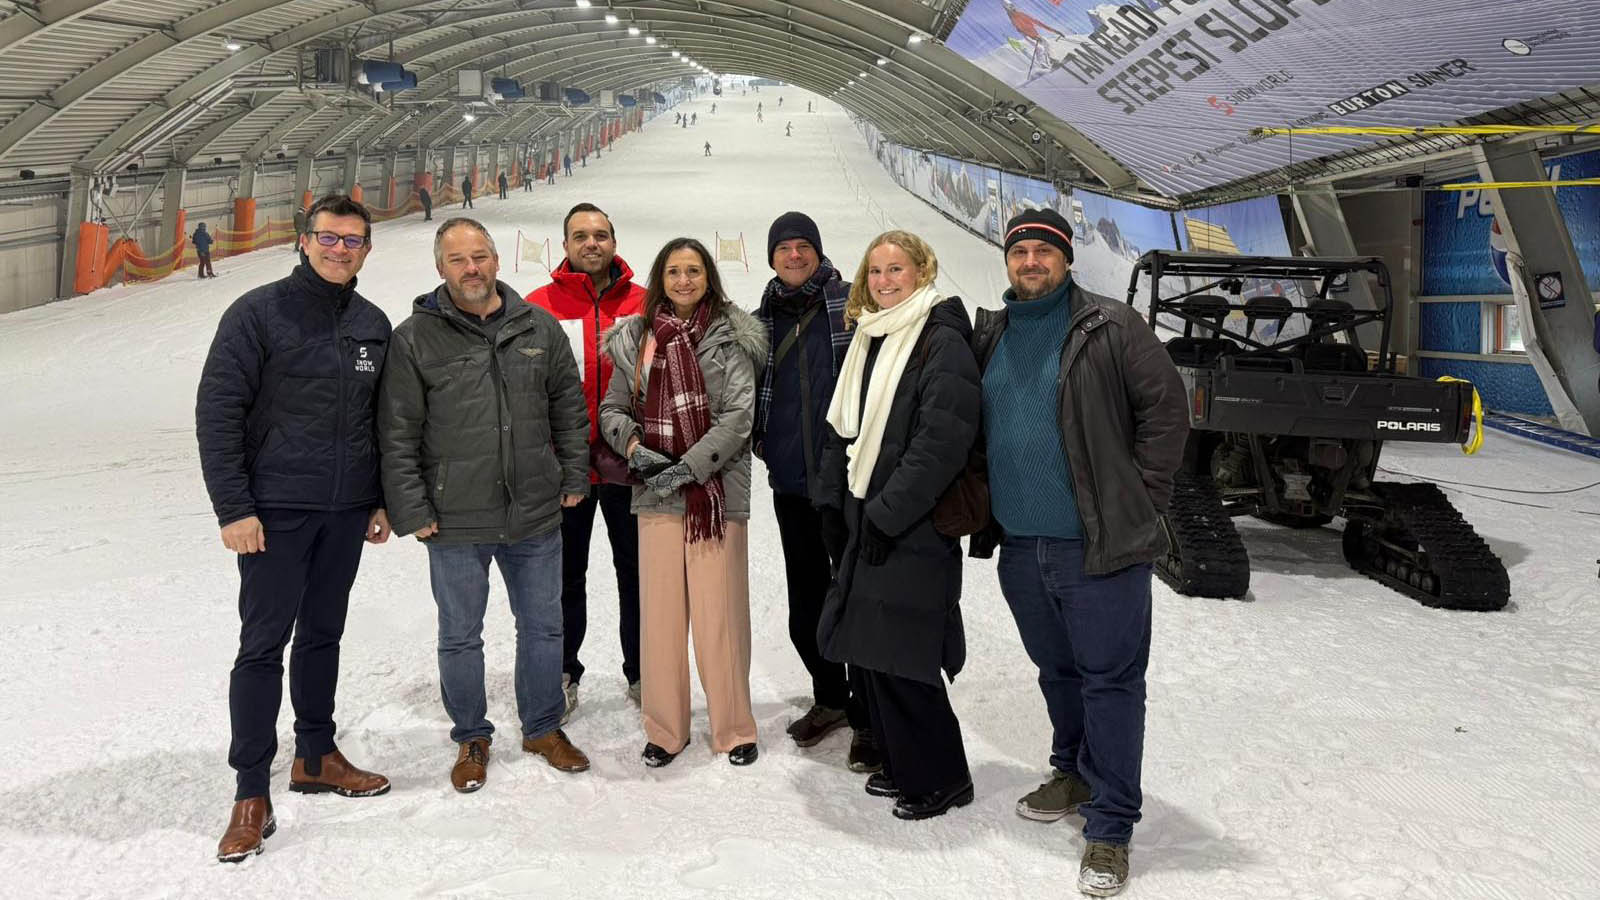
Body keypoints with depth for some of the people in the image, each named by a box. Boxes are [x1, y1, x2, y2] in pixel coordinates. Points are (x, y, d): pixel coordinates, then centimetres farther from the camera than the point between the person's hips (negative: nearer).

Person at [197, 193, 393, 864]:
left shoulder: (374, 325, 9)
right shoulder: (259, 313, -7)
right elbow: (217, 412, -10)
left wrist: (382, 500, 13)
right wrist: (232, 507, -15)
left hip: (347, 511, 5)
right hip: (275, 509, -5)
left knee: (323, 635, 15)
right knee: (264, 645, -3)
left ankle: (316, 757, 29)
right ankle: (251, 795, 4)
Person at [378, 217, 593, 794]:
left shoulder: (539, 327, 4)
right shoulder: (415, 339, -5)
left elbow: (569, 408, 12)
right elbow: (397, 434, -4)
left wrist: (573, 478, 9)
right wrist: (412, 510, -7)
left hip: (535, 515, 3)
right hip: (455, 523, -2)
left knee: (543, 627, 15)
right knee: (460, 637, 11)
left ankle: (542, 728, 34)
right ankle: (471, 738, 30)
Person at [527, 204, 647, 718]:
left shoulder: (645, 304, 2)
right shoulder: (539, 306, -2)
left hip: (628, 463, 1)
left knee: (636, 573, 11)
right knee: (566, 576, 12)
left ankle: (641, 674, 26)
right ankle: (564, 675, 26)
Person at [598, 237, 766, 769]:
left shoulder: (730, 336, 1)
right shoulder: (636, 338, 11)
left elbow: (739, 414, -7)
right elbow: (613, 409, 16)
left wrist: (688, 468, -13)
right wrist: (633, 445, -5)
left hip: (718, 489, -3)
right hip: (655, 492, 3)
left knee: (720, 611, -2)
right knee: (660, 610, 4)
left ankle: (733, 729, 14)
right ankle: (665, 729, 18)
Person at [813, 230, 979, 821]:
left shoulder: (943, 343, -12)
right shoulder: (867, 340, 14)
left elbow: (942, 443, -19)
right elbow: (842, 427, 20)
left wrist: (888, 512, -18)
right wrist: (833, 499, 11)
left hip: (915, 529, -8)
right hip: (865, 520, 8)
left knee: (899, 658, -6)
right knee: (869, 649, 12)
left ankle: (942, 778, 12)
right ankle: (902, 766, 28)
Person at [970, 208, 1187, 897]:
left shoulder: (1111, 329, -7)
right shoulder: (990, 336, 11)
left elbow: (1167, 408, -8)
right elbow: (973, 430, 20)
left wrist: (1139, 497, -9)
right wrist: (985, 511, 12)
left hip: (1100, 546, -5)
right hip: (1019, 544, 6)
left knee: (1110, 679, 0)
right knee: (1057, 670, 19)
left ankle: (1109, 826, 7)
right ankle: (1074, 774, 38)